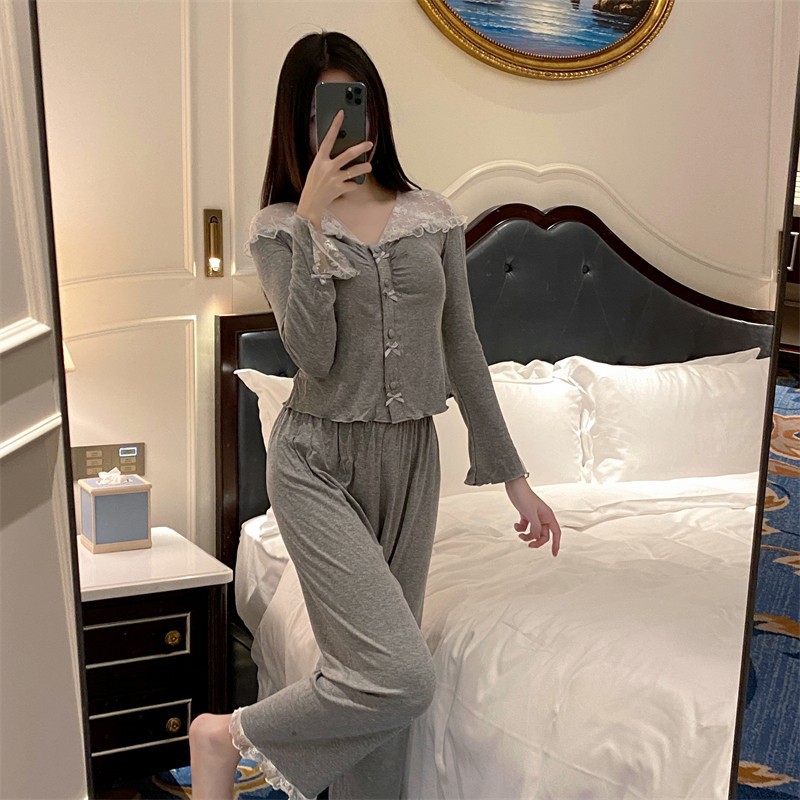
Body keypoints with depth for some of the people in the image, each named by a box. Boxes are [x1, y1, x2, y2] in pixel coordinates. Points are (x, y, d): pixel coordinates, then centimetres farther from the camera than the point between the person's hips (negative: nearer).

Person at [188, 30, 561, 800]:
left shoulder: (433, 217, 6)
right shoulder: (280, 227, -3)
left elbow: (462, 351, 9)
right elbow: (313, 353, -18)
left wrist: (513, 475, 8)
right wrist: (314, 217, -21)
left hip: (410, 457, 4)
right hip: (319, 462, -4)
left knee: (374, 671, 12)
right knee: (399, 676, -14)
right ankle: (230, 734, 9)